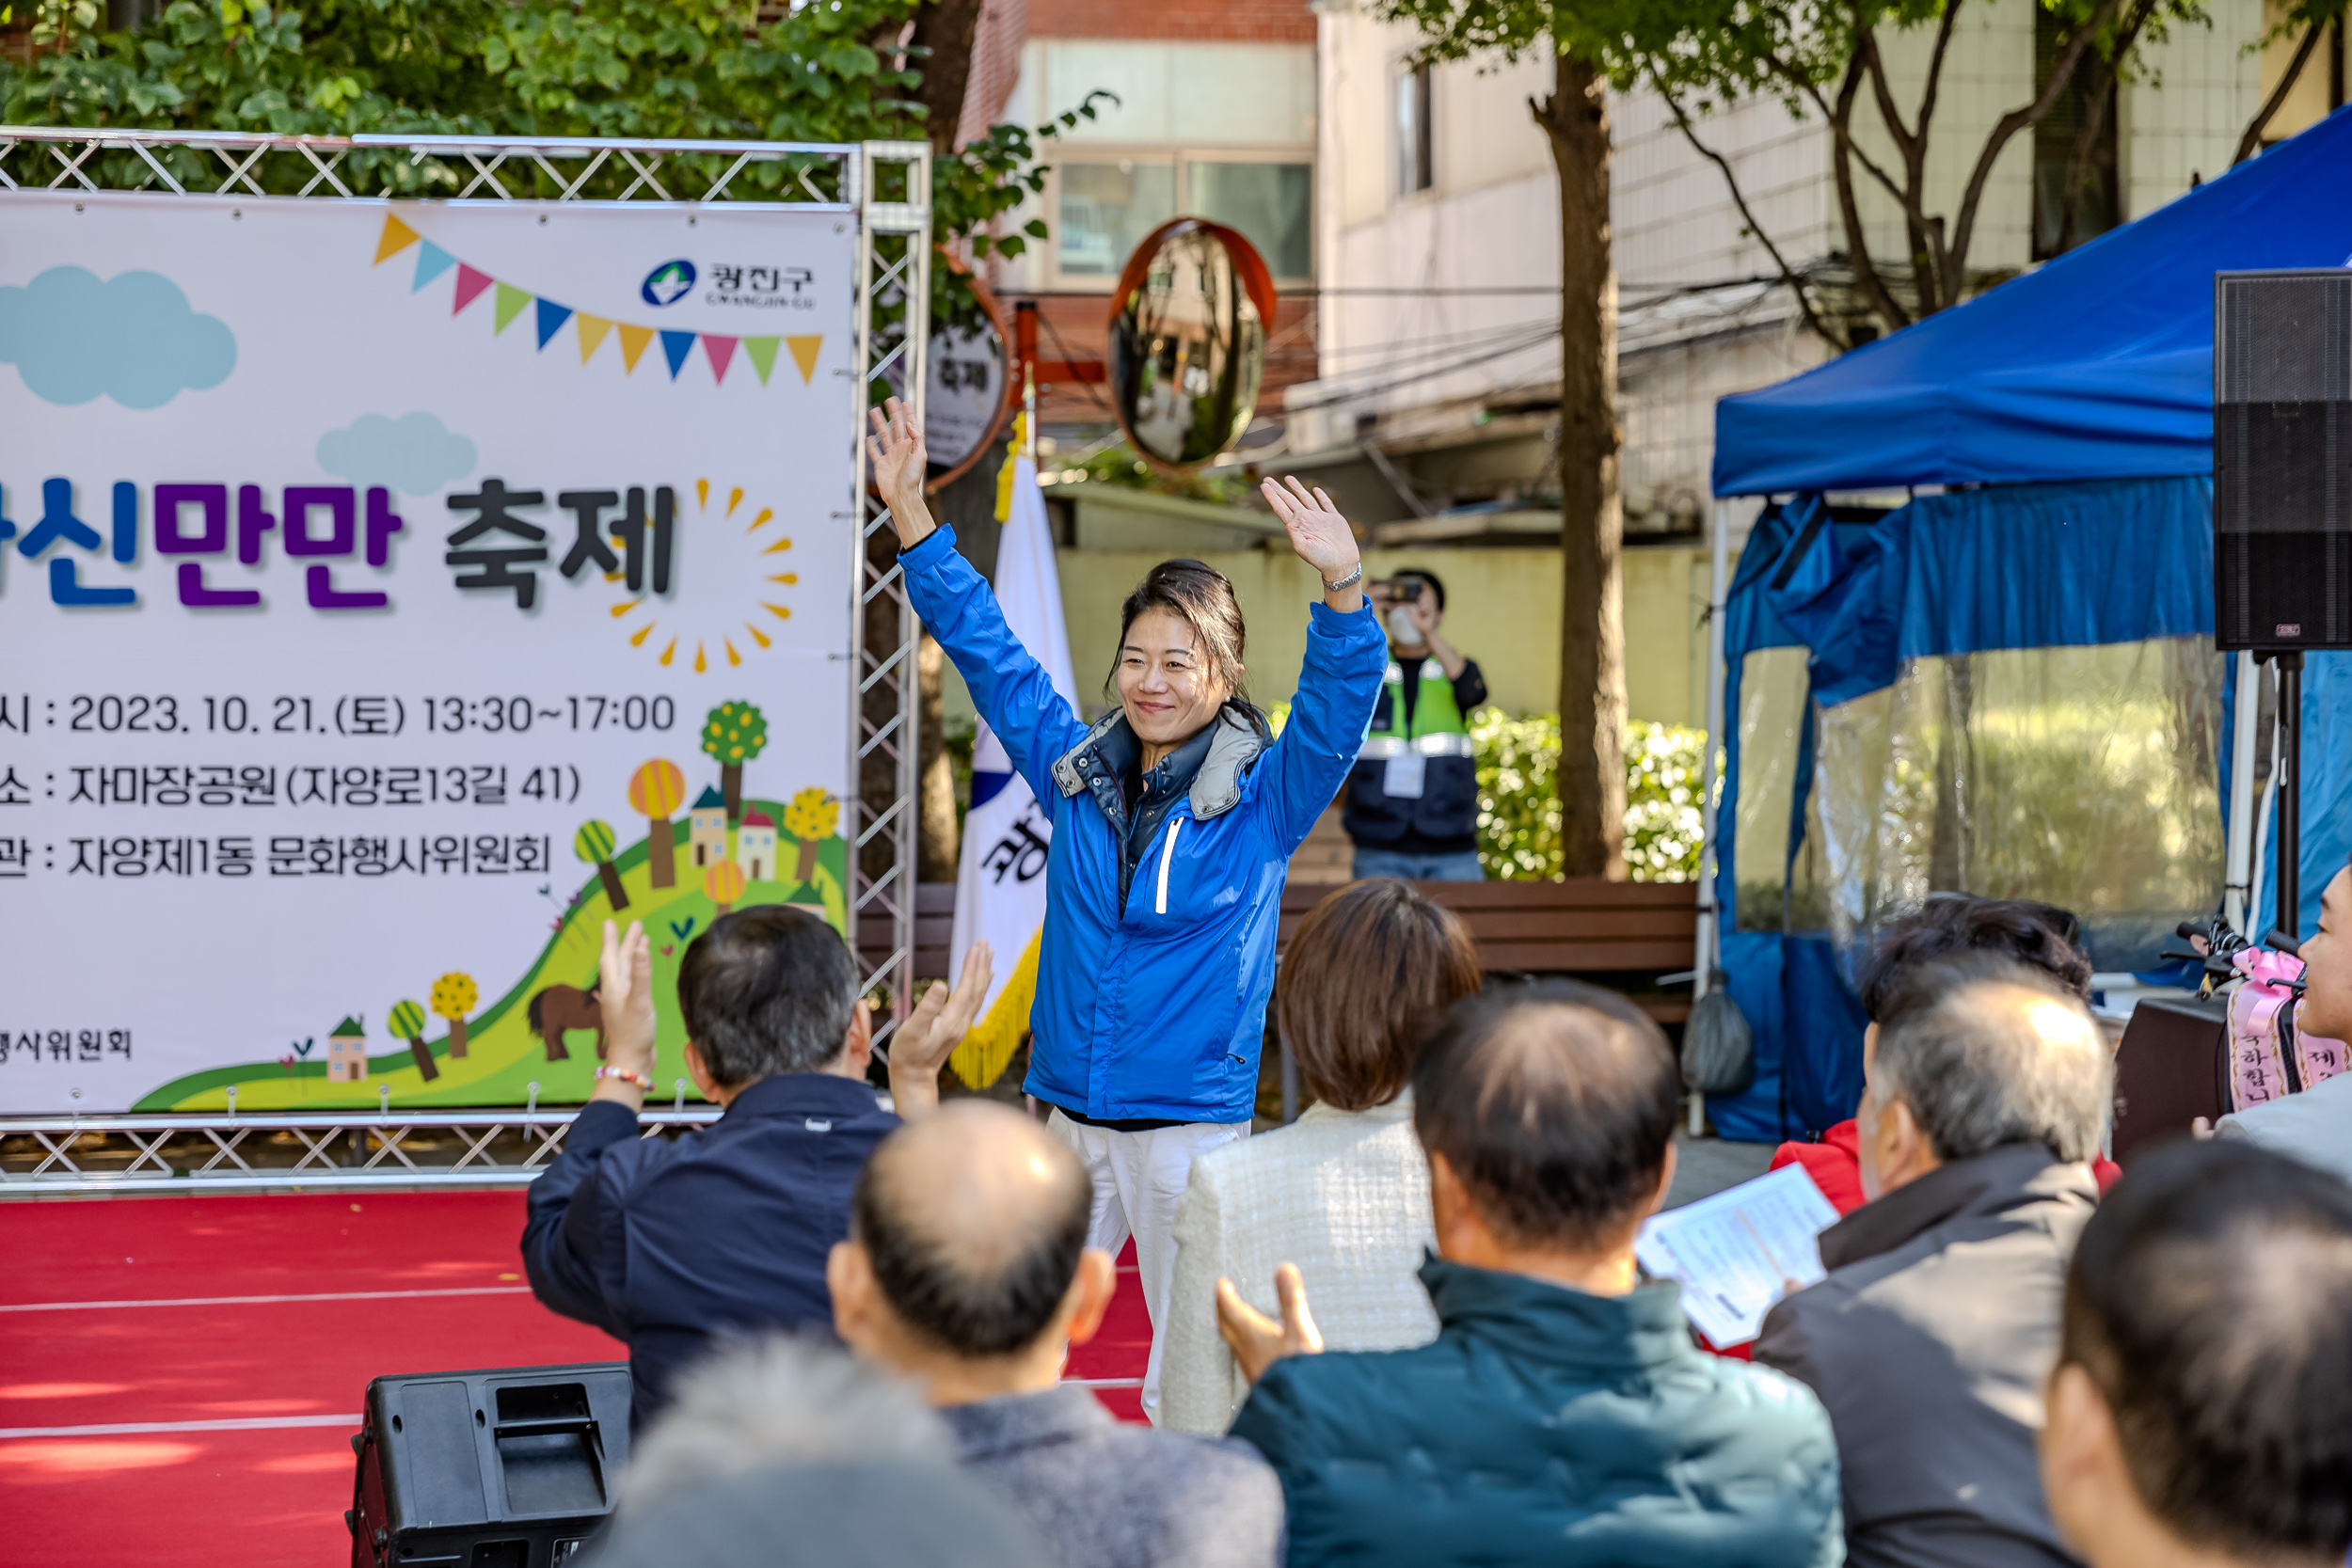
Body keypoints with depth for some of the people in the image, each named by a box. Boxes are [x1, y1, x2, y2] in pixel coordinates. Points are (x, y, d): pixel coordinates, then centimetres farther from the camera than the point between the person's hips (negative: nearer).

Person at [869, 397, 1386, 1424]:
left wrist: (1343, 588, -37)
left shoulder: (1265, 798, -4)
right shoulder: (1077, 772, 6)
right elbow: (983, 648, 10)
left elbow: (1340, 706, -20)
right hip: (1072, 1119, 4)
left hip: (1194, 1126, -4)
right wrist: (911, 515, 4)